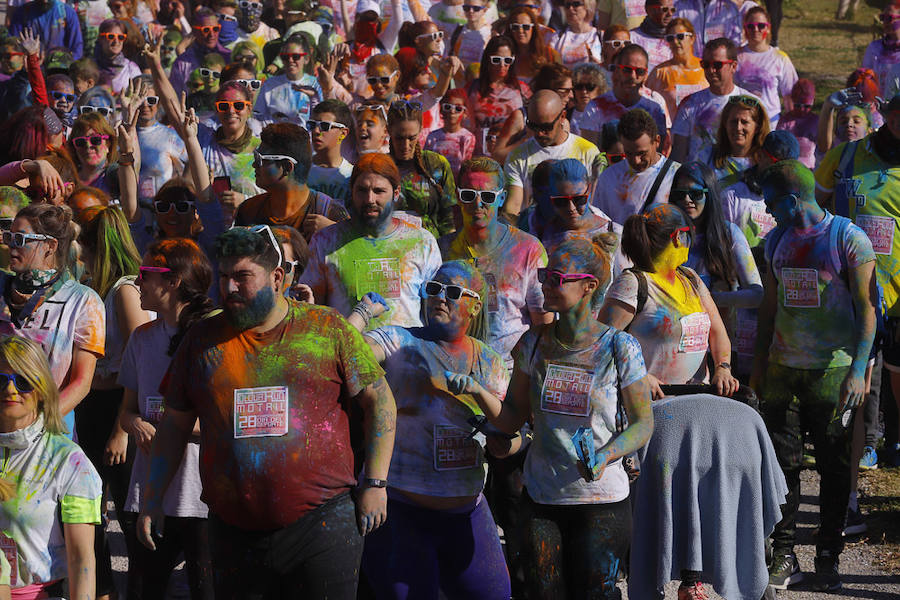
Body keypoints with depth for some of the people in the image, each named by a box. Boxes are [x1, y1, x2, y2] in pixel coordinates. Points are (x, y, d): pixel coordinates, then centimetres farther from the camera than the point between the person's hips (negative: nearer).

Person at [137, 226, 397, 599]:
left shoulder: (327, 329, 2)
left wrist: (374, 484, 0)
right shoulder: (202, 340, 8)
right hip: (234, 535, 2)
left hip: (322, 523, -2)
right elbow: (175, 425, 14)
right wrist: (153, 501, 8)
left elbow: (379, 401, 6)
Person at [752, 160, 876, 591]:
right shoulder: (777, 240, 11)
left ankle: (828, 559, 12)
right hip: (783, 368, 5)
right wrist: (759, 365, 16)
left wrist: (858, 370, -17)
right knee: (781, 462, 1)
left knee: (833, 465, 2)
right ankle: (783, 557, 8)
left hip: (832, 370, -5)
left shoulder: (848, 239, -7)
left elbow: (866, 308, -10)